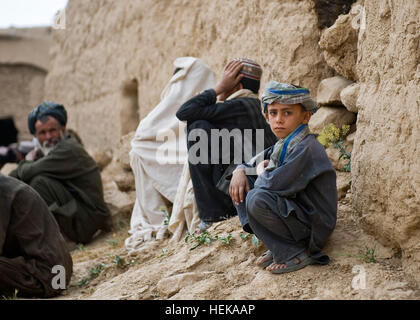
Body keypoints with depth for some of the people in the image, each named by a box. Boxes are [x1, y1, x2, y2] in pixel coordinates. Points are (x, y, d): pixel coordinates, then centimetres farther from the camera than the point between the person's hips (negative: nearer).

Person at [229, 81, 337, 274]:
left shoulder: (306, 149, -22)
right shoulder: (283, 145, 8)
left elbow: (275, 183, -31)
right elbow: (258, 160, 23)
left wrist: (262, 172, -8)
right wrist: (240, 170, -1)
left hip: (313, 226, -10)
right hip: (294, 210, 10)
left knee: (257, 199, -30)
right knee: (242, 183, 8)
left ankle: (297, 254, -11)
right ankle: (280, 248, 3)